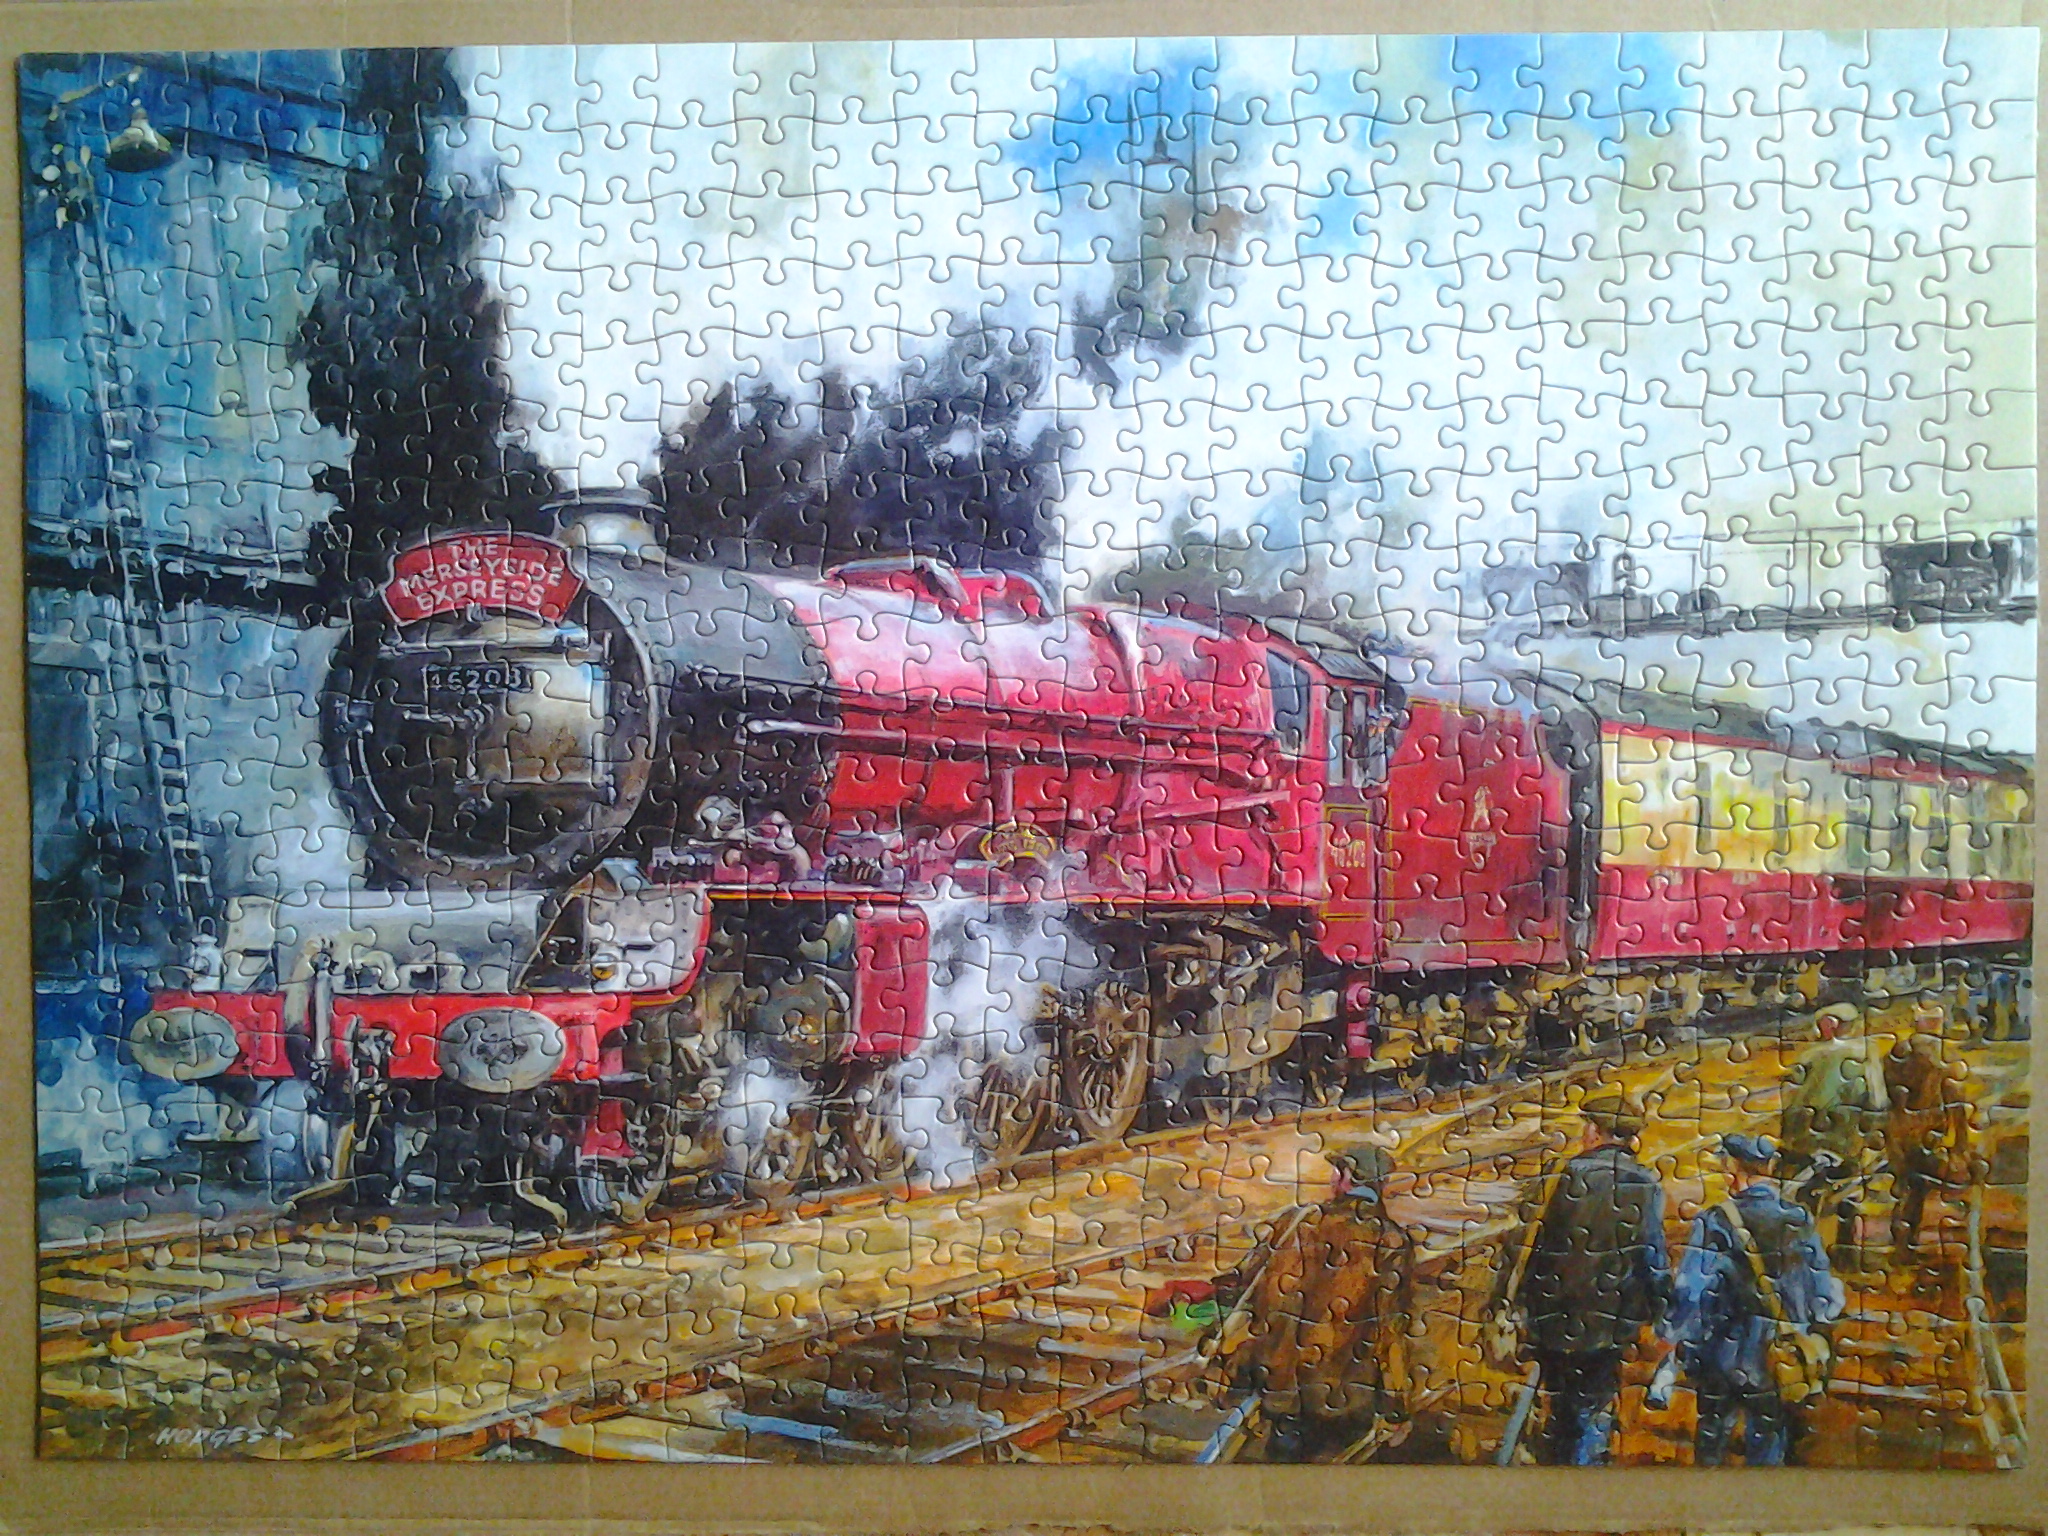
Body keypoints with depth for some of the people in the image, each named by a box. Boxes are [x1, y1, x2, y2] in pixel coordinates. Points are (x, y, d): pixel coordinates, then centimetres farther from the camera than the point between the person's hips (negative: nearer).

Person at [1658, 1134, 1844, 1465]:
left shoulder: (1716, 1223, -13)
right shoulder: (1800, 1222, -1)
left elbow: (1690, 1297, -16)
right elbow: (1825, 1300, 5)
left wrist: (1672, 1360, -6)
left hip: (1727, 1361, -3)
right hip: (1785, 1365, 3)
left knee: (1711, 1448, 14)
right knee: (1768, 1456, 12)